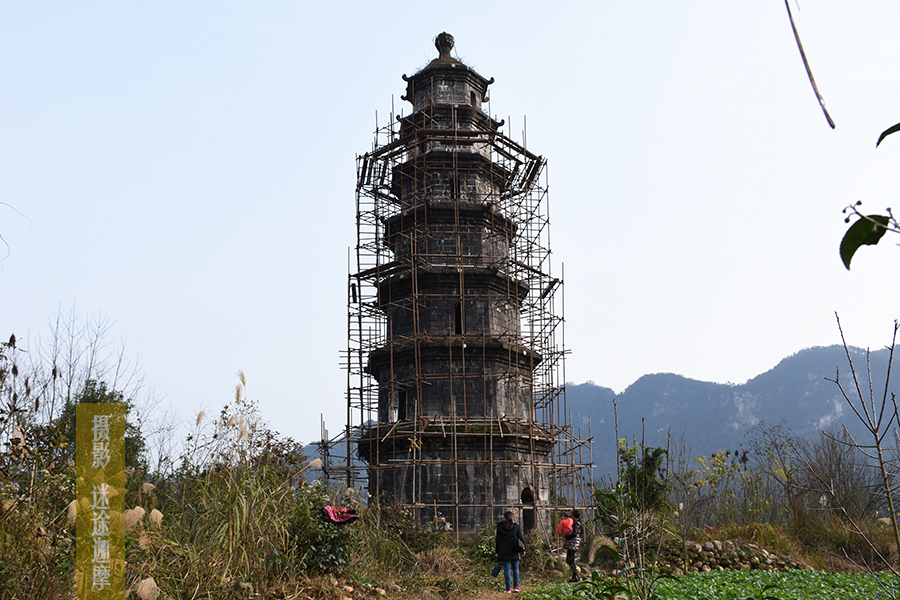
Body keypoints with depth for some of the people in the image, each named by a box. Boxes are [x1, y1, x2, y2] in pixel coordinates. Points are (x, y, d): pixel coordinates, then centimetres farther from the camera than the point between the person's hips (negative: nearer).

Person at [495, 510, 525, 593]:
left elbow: (498, 540, 2)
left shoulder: (500, 527, 1)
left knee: (507, 569, 2)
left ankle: (508, 588, 2)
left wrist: (497, 552, 7)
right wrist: (523, 550, 10)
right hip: (514, 551, 1)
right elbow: (521, 538, 4)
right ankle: (516, 586, 9)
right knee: (515, 568, 13)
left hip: (504, 551, -1)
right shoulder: (516, 525, 3)